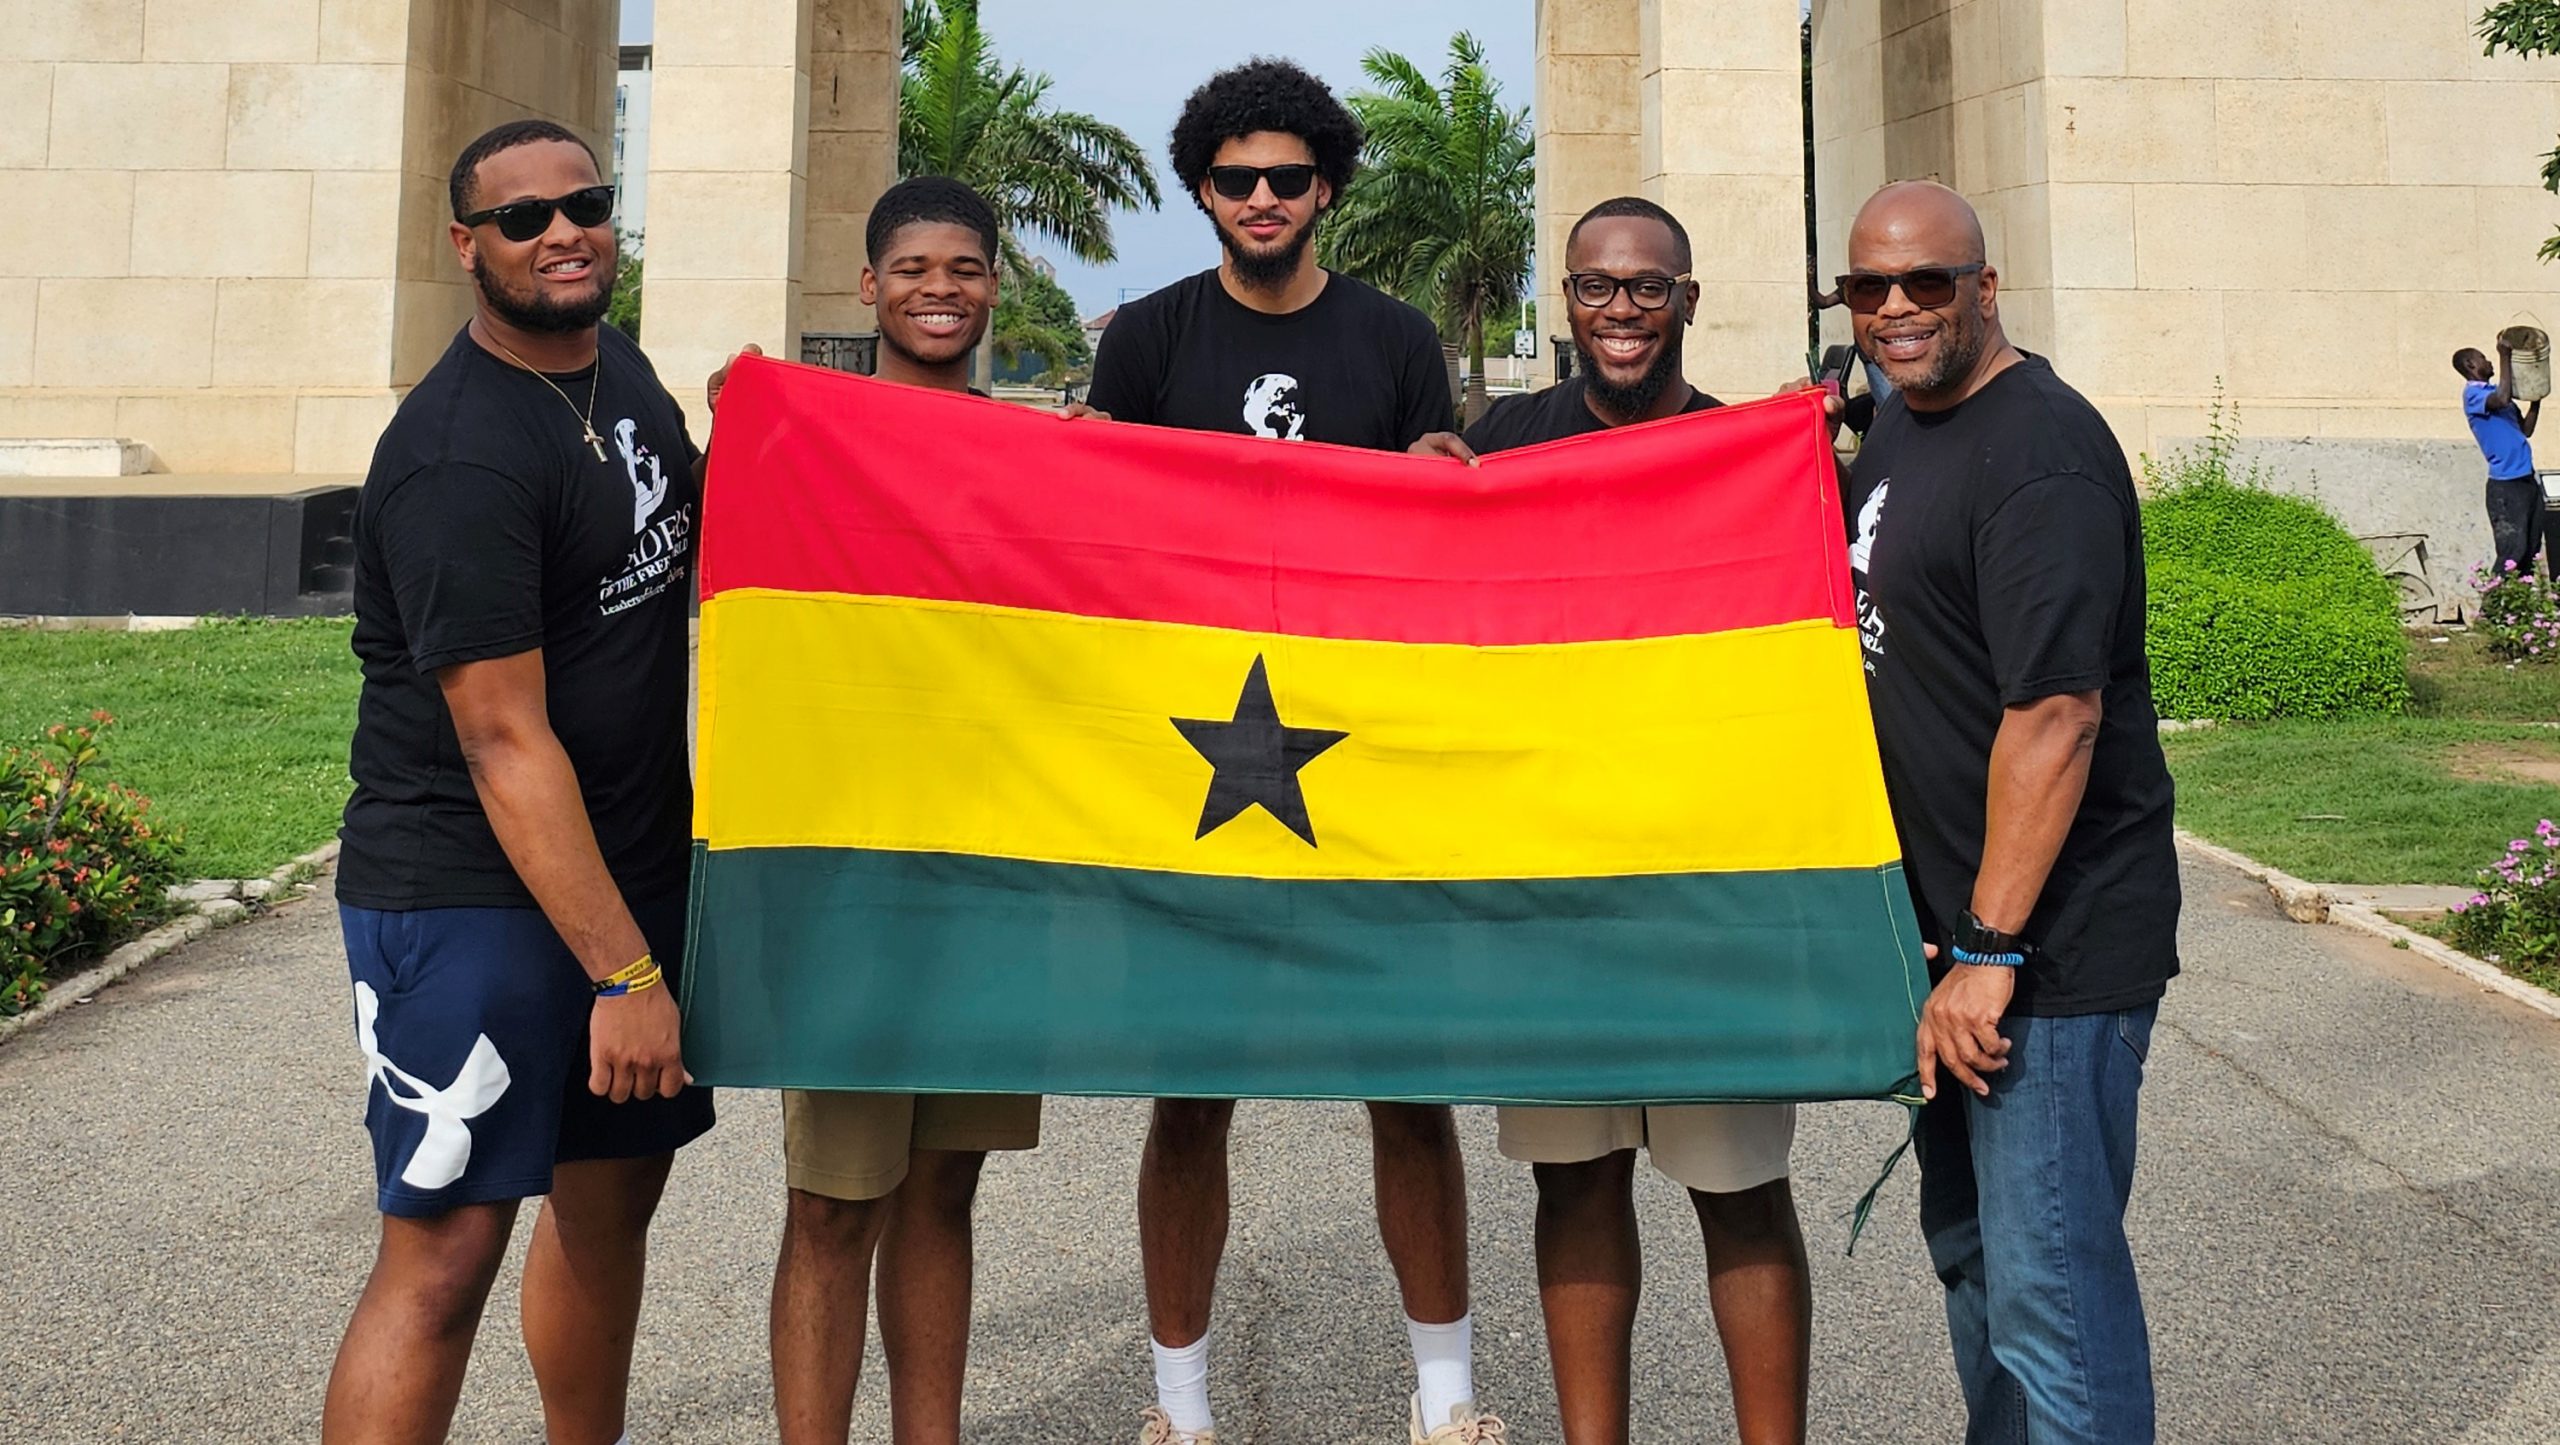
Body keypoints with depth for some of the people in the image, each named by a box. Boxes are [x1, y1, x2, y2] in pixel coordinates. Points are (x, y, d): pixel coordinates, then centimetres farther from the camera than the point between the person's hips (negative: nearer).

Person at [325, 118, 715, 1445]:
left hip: (636, 866, 9)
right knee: (445, 1248, -7)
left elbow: (676, 532, 30)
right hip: (474, 897, -8)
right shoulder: (462, 456, -19)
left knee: (613, 1193, 17)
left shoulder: (620, 368, 9)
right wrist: (626, 973, -25)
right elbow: (504, 743, -23)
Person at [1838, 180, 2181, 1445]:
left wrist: (1990, 948, -24)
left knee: (2050, 1280, -2)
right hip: (1945, 917, 10)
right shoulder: (1896, 423, 12)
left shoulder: (2039, 449, -18)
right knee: (1967, 1243, 21)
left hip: (2050, 945, -9)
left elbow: (2056, 712, -24)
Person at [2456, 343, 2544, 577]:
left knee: (2532, 551, 7)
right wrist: (2504, 356, -21)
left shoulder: (2494, 392, 19)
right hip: (2506, 484, -9)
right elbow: (2503, 399, -29)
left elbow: (2526, 429, 23)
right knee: (2512, 553, -14)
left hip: (2527, 480, 9)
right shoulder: (2473, 394, -7)